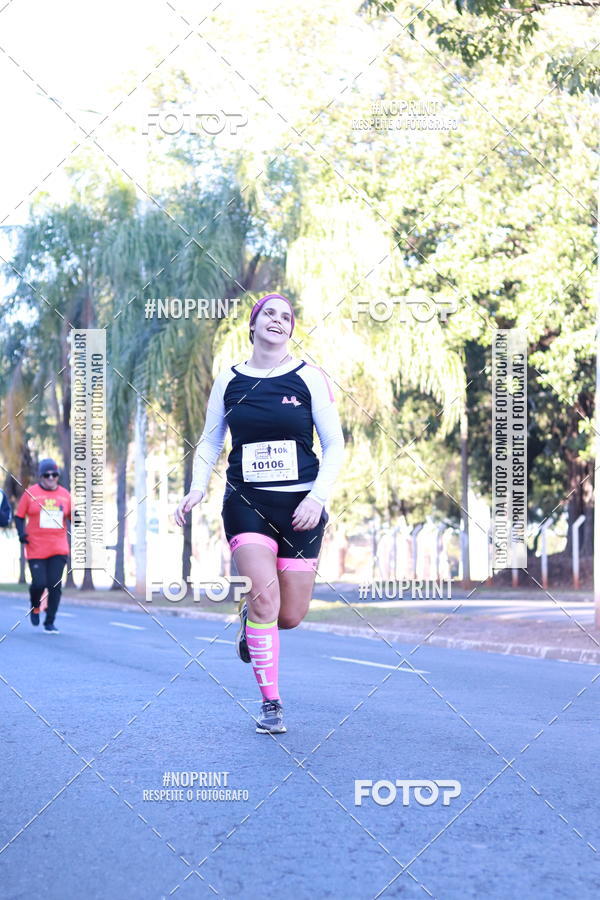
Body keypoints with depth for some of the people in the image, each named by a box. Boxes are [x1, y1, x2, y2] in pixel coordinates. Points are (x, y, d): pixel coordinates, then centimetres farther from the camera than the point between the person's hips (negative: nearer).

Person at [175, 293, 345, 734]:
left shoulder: (309, 377, 0)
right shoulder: (229, 381, 5)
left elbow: (335, 444, 0)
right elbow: (210, 441, 14)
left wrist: (318, 496, -13)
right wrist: (198, 487, -2)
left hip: (300, 507, 0)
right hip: (246, 503, 0)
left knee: (290, 616, 1)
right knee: (265, 595, -19)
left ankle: (251, 614, 39)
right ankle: (271, 703, -6)